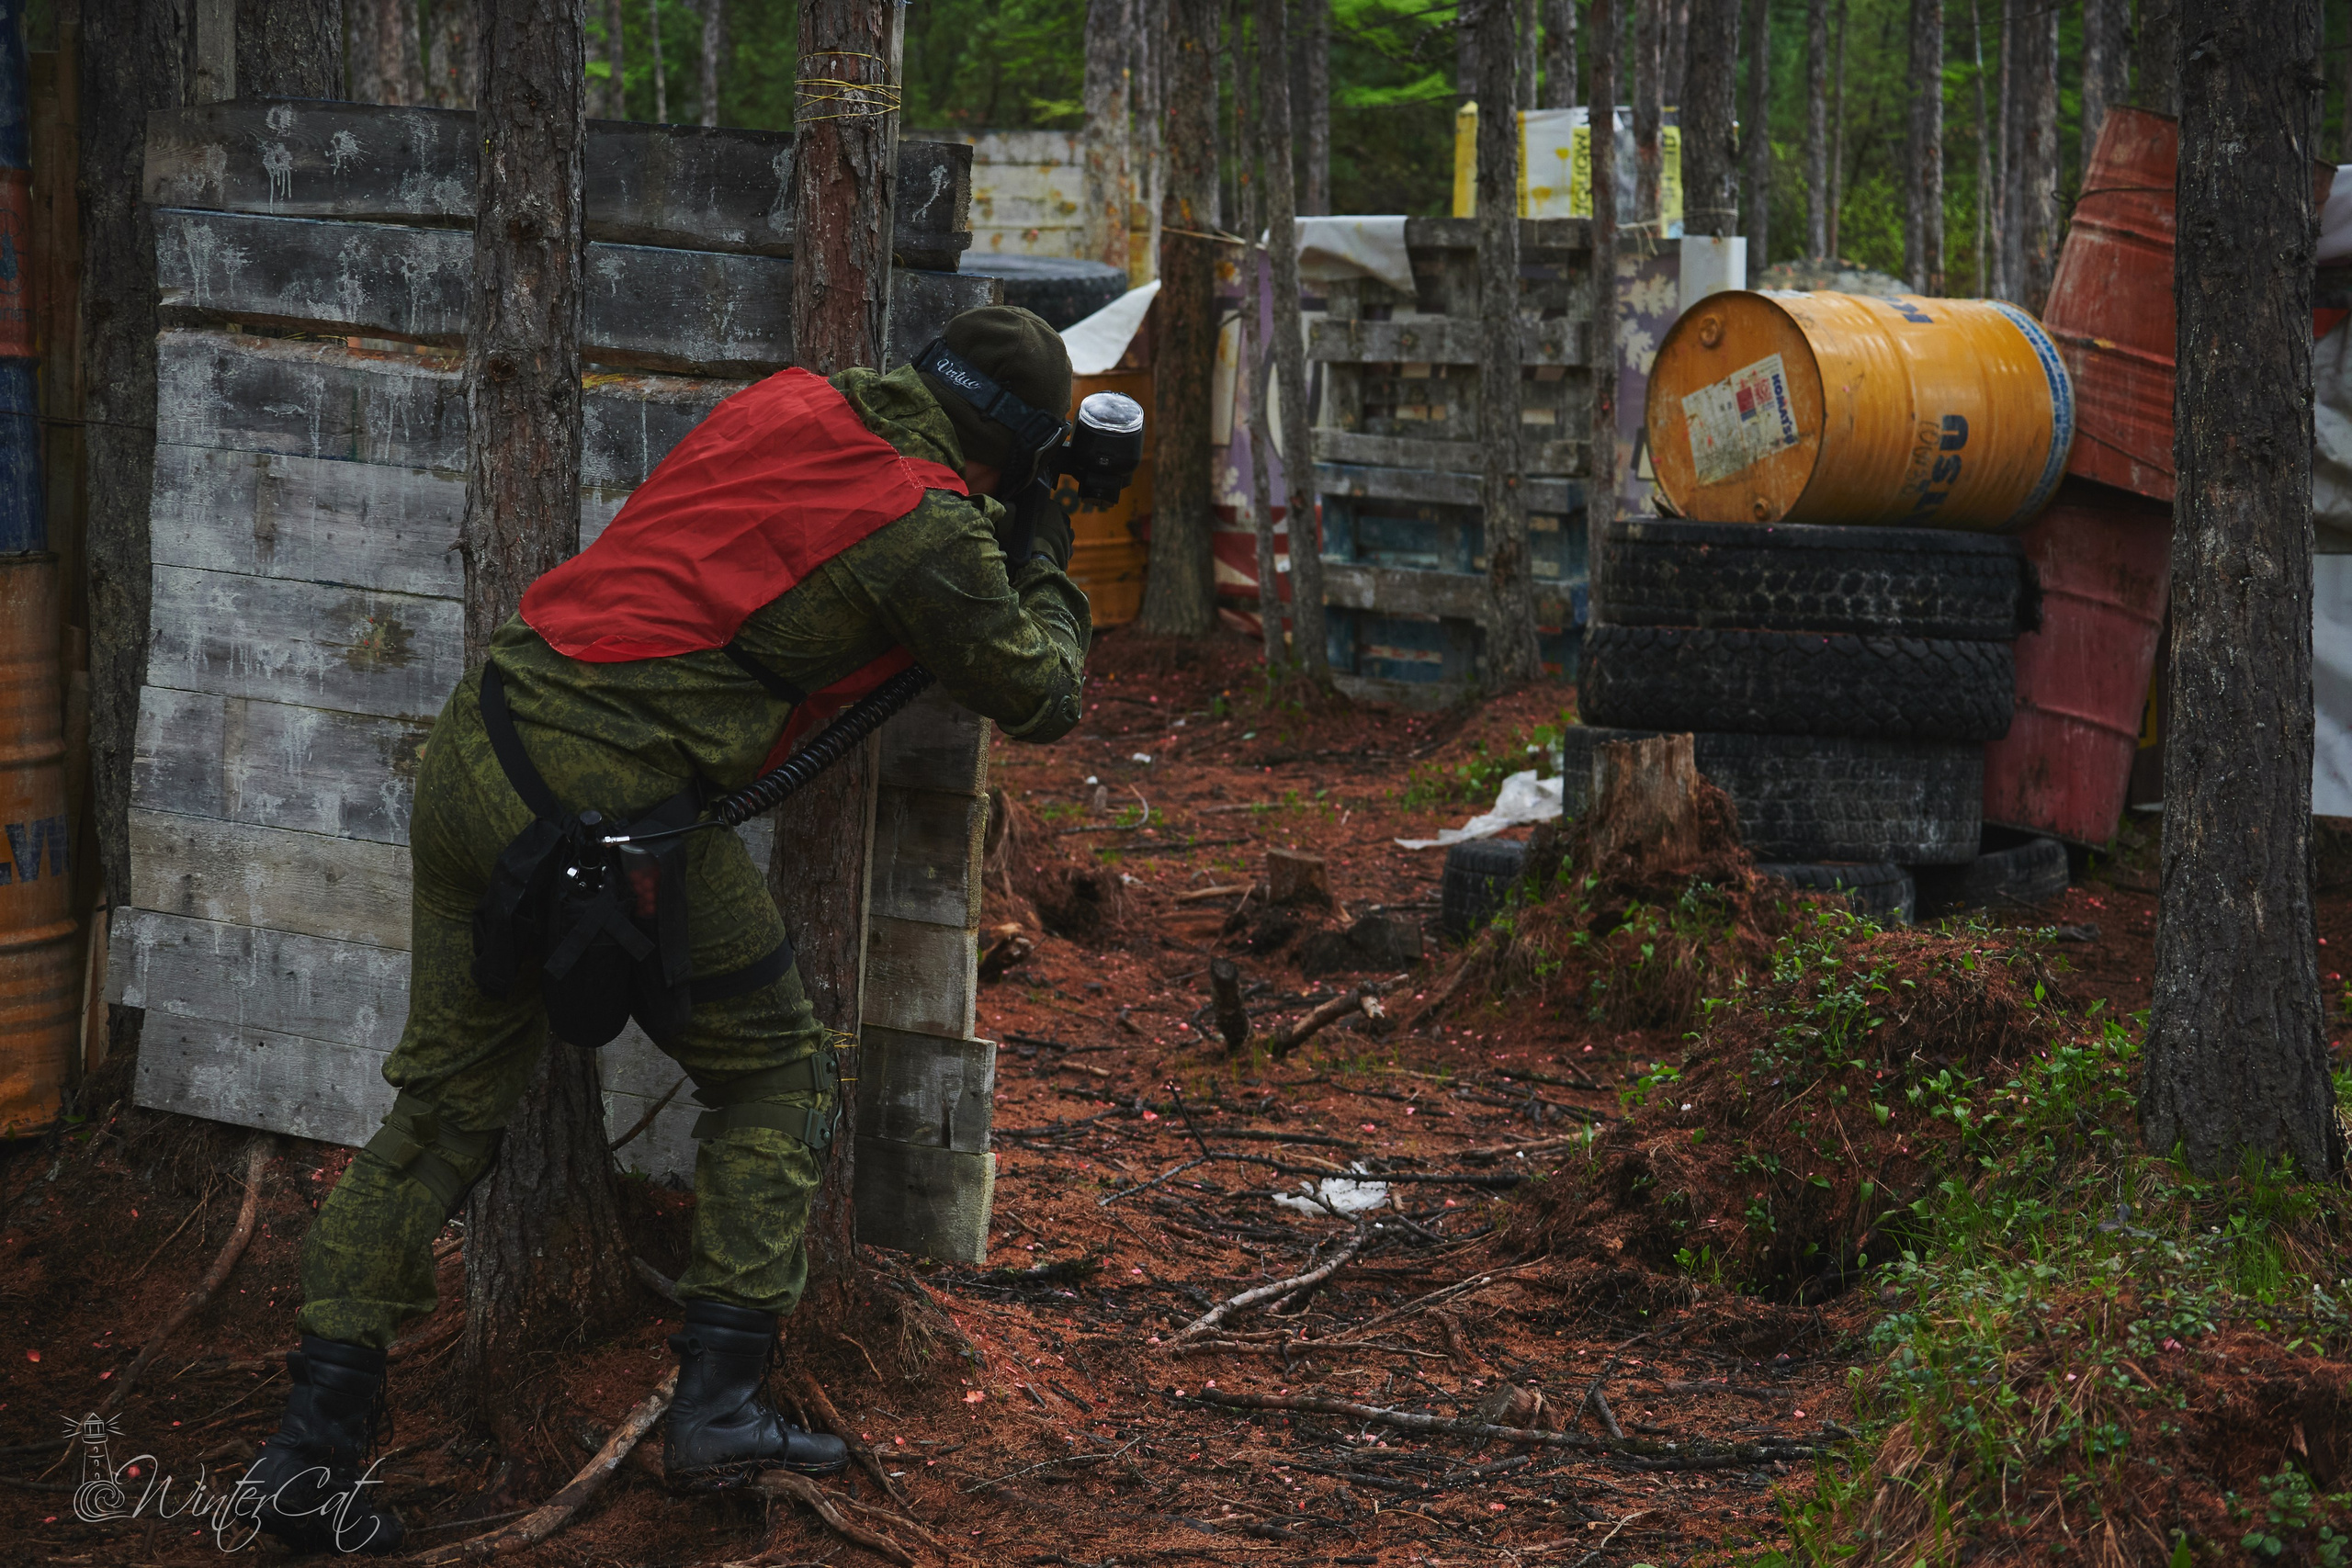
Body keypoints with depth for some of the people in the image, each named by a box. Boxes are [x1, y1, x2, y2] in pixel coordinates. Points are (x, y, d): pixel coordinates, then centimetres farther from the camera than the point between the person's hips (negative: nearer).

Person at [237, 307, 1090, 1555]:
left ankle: (310, 1449, 9)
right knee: (771, 1077, 14)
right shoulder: (931, 527, -4)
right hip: (613, 788, -7)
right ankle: (719, 1406, 8)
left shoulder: (787, 403, 16)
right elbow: (1039, 698, 10)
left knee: (446, 1103, 13)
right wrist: (1049, 576, 28)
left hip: (474, 750, 7)